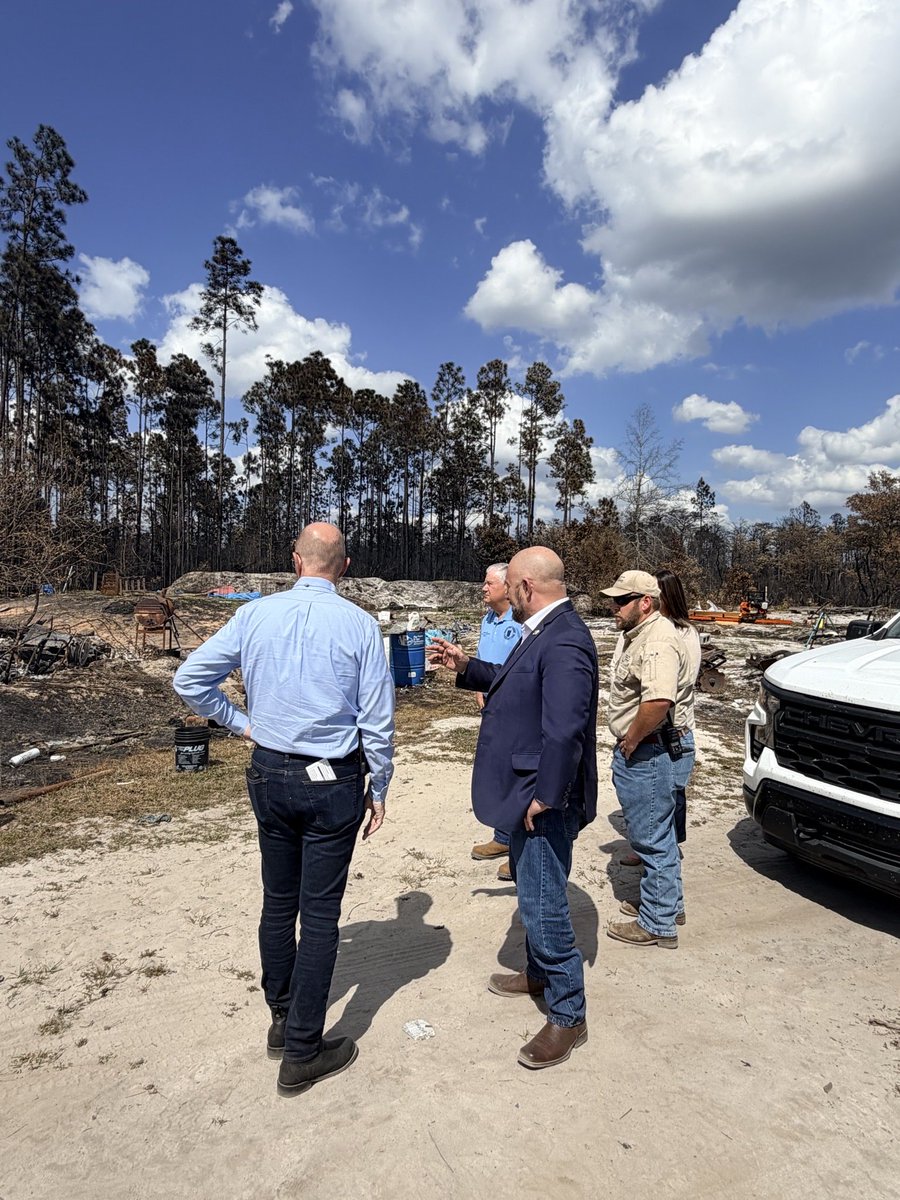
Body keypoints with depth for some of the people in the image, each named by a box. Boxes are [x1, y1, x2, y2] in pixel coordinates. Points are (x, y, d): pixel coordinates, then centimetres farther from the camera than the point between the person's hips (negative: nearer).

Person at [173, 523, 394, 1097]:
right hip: (333, 782, -4)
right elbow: (378, 719, -9)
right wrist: (379, 789, 3)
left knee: (278, 902, 19)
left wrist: (241, 722, 10)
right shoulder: (360, 624, -12)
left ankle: (282, 1021, 38)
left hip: (270, 775, 4)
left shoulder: (255, 615, -3)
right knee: (320, 911, 7)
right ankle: (302, 1052, 19)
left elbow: (189, 679, 2)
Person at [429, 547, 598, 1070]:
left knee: (544, 905, 2)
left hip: (545, 800, -11)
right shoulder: (545, 631, 7)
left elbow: (564, 731, -32)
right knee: (531, 888, 26)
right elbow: (516, 683, 21)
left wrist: (545, 798, -24)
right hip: (530, 791, 11)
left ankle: (568, 1016, 21)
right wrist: (466, 667, 15)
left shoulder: (564, 643, -27)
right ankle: (540, 972, 47)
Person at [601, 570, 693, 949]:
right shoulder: (640, 636, 12)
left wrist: (631, 740, -23)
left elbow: (658, 701, -37)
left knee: (652, 838, 1)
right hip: (640, 752, 11)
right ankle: (669, 902, 40)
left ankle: (657, 924, 15)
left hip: (645, 754, -11)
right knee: (656, 834, 23)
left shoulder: (658, 642, -22)